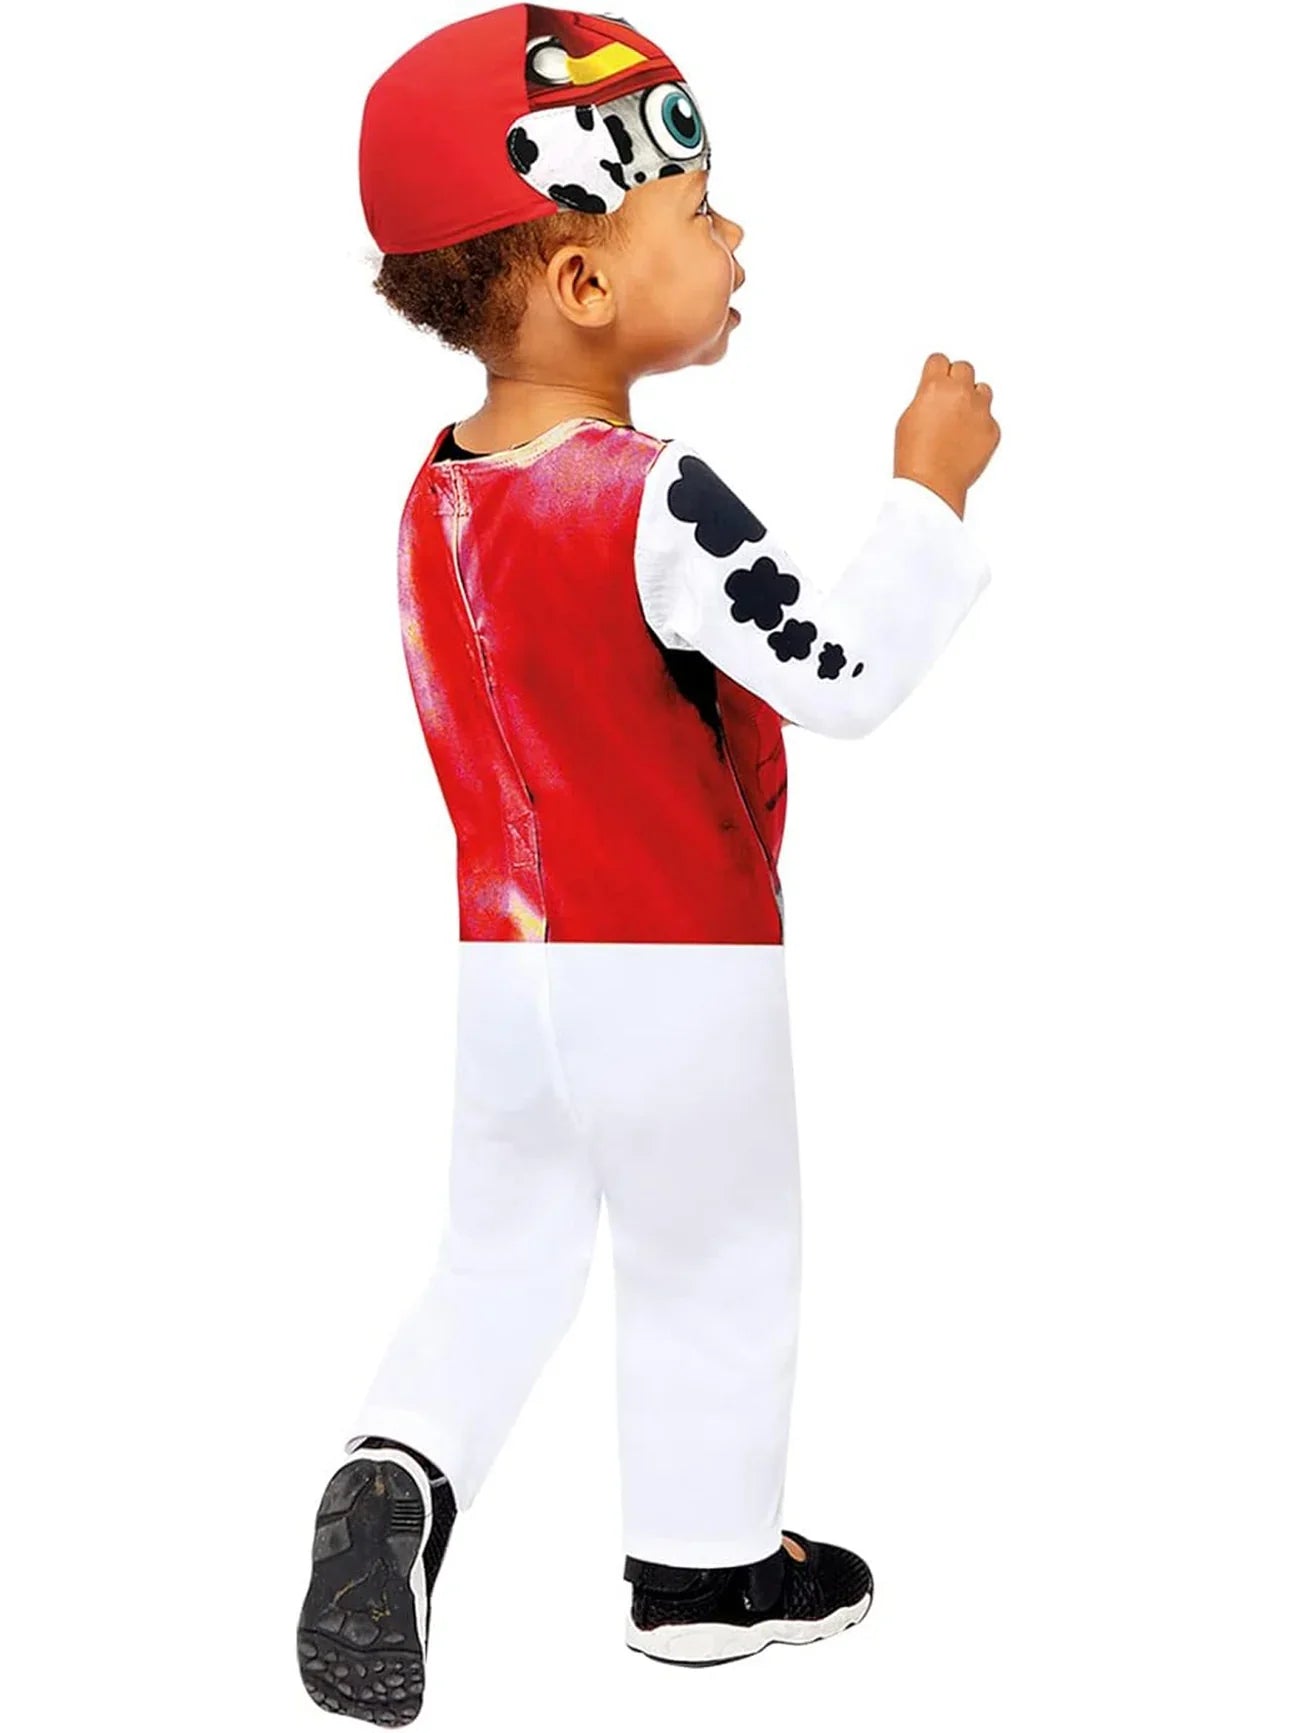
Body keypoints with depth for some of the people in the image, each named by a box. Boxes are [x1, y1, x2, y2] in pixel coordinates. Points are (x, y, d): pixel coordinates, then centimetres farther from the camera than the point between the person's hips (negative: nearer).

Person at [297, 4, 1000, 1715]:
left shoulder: (436, 496, -1)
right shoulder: (657, 503, -25)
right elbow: (847, 678, -25)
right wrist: (930, 487, -15)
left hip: (505, 954, 6)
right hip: (682, 972, -6)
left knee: (502, 1248, 22)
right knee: (715, 1270, 13)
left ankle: (398, 1471, 2)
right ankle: (707, 1569, 29)